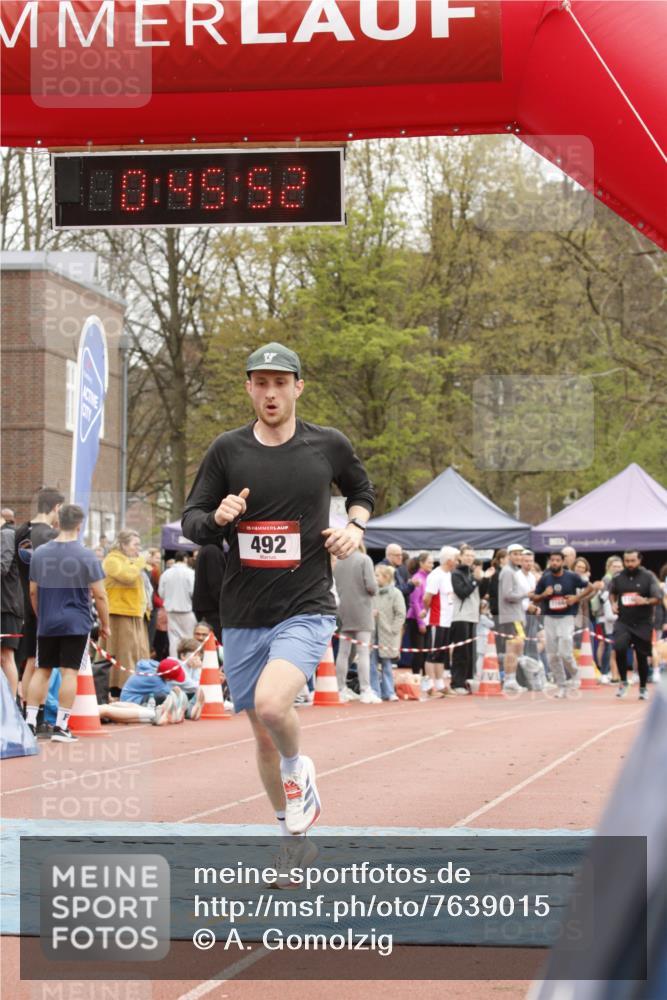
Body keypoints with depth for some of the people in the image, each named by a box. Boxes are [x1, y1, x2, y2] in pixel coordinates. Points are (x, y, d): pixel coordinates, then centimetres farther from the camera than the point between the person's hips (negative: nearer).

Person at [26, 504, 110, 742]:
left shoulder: (40, 553, 3)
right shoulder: (86, 556, -8)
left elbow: (33, 592, 11)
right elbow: (99, 595, -8)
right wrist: (105, 624, 3)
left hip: (46, 624, 4)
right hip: (76, 624, -4)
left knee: (42, 670, 11)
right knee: (69, 672, -1)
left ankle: (30, 721, 9)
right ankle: (61, 726, -3)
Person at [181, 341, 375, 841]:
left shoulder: (329, 445, 1)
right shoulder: (227, 450, 2)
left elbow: (363, 489, 20)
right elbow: (190, 521, 6)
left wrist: (354, 527, 1)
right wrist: (217, 519, -16)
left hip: (307, 609, -3)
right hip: (243, 618, 3)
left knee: (270, 704, -28)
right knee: (265, 739, 9)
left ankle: (298, 769, 4)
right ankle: (293, 830, 29)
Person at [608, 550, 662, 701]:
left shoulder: (648, 577, -4)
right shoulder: (618, 578, 4)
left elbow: (658, 598, -5)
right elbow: (612, 592, 24)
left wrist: (645, 601, -24)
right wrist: (613, 603, 4)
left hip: (643, 623, -1)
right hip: (623, 622, 1)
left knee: (642, 656, 6)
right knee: (619, 648, -23)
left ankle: (643, 688, 26)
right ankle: (623, 682, -5)